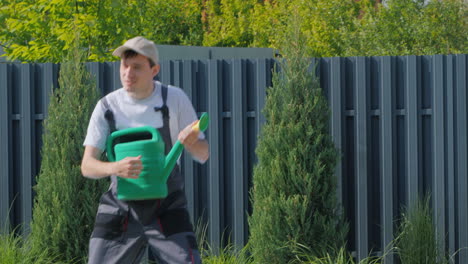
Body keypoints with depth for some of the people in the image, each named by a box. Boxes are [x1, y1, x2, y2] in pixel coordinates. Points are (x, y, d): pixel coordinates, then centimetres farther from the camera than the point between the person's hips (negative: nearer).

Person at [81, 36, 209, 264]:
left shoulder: (174, 99, -4)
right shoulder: (107, 106, -3)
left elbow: (203, 155, 0)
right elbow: (87, 165, -8)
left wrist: (191, 143, -25)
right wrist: (115, 168, -30)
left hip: (167, 210, -1)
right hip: (121, 209, 1)